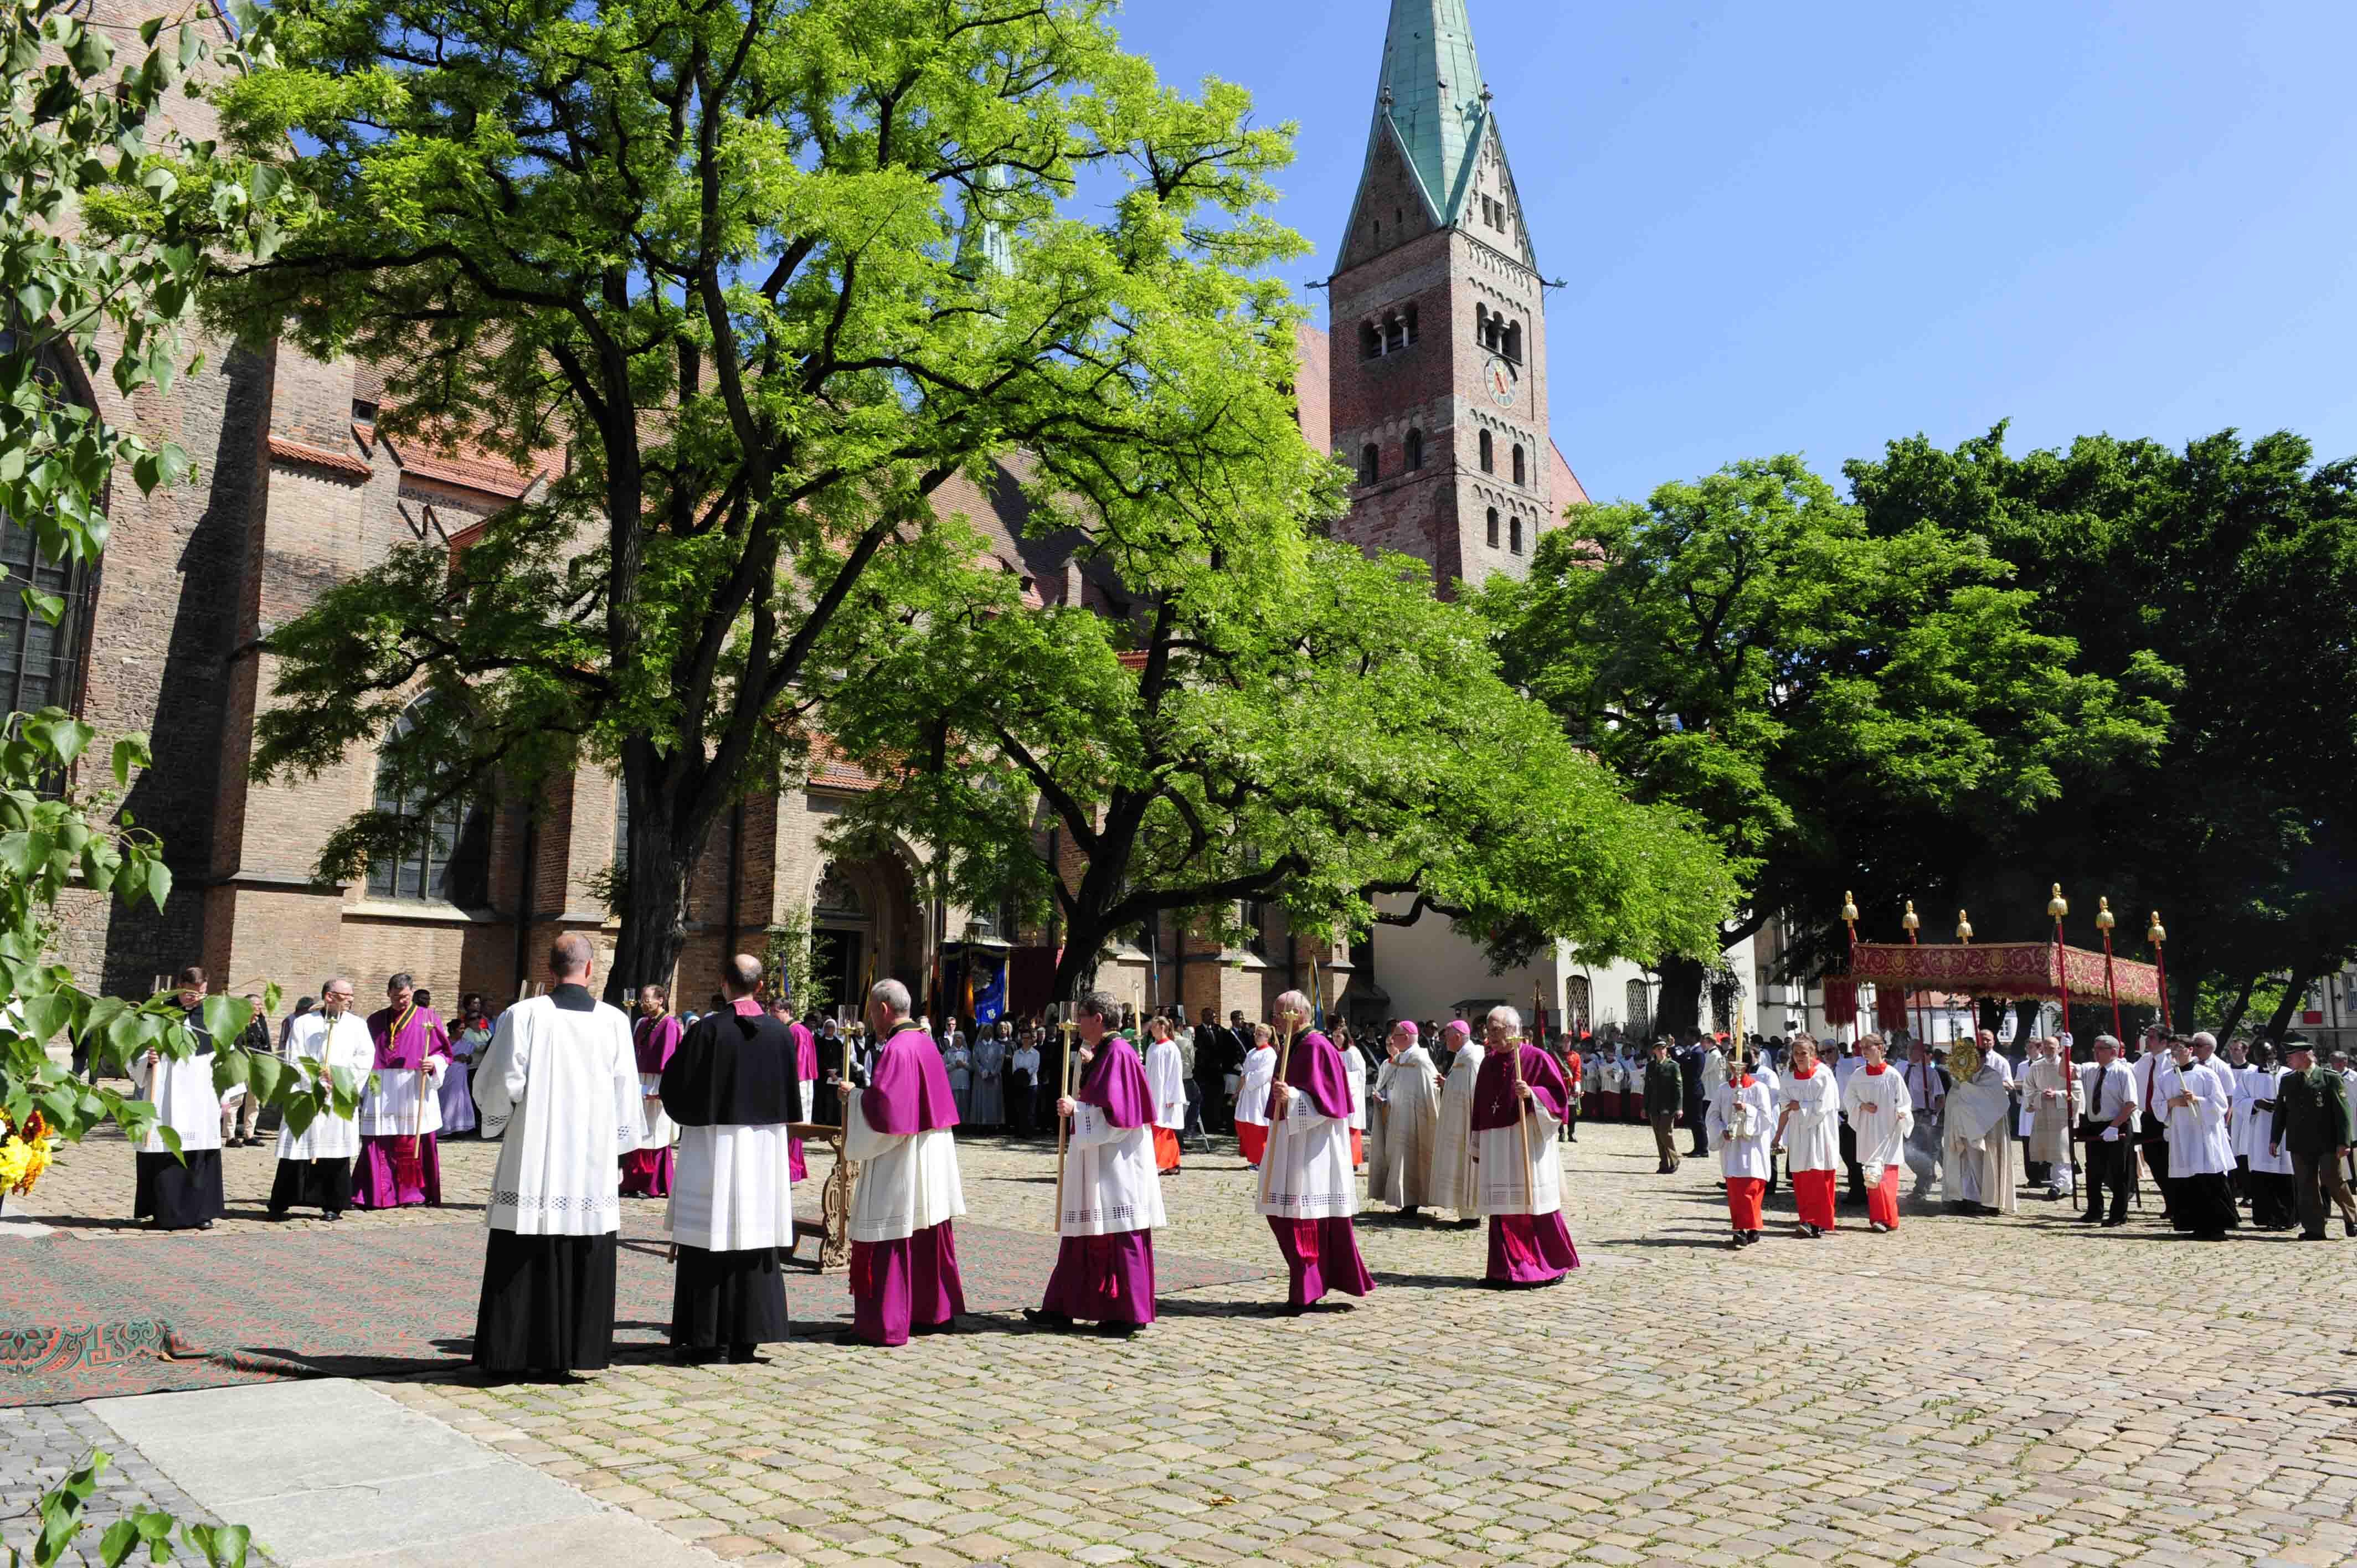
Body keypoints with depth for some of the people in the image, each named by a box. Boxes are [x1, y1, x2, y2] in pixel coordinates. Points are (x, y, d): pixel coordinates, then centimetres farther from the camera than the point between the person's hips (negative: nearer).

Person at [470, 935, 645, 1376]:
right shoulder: (614, 1021, -2)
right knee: (583, 1262, 10)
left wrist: (496, 1120, 15)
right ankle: (571, 1352, 14)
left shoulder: (523, 1015, -8)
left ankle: (515, 1354, 11)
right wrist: (617, 1155, 13)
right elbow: (626, 1096, 2)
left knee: (524, 1263, 7)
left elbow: (498, 1083, -7)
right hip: (592, 1168, 2)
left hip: (533, 1163, -1)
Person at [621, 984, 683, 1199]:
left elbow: (666, 1059, -17)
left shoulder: (669, 1025, -12)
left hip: (654, 1087, -8)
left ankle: (654, 1186, 5)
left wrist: (658, 1089, -21)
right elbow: (634, 1054, 16)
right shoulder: (642, 1024, 12)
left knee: (653, 1136, -2)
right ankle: (636, 1182, 16)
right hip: (639, 1084, 8)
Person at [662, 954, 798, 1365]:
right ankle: (746, 1338, 12)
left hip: (713, 1146, -4)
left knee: (707, 1244, 5)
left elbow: (675, 1087, -6)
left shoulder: (708, 1030, -13)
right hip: (765, 1147, 4)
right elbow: (791, 1096, 8)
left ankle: (704, 1339, 9)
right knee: (755, 1240, 9)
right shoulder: (781, 1033, 0)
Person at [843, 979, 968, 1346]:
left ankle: (883, 1323, 4)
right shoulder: (926, 1043, 10)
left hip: (898, 1165, -9)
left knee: (887, 1243, -1)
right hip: (931, 1163, 9)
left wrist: (854, 1098, -7)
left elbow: (882, 1107, -24)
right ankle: (933, 1311, 25)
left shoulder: (896, 1050, -18)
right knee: (928, 1240, 16)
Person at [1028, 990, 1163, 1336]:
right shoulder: (1102, 1053, 13)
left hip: (1116, 1160, -10)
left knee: (1119, 1237, -2)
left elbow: (1116, 1112, -23)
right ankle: (1062, 1308, 20)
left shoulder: (1118, 1053, -17)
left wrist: (1076, 1108, -17)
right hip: (1096, 1157, 10)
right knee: (1084, 1235, 13)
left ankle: (1128, 1314, 7)